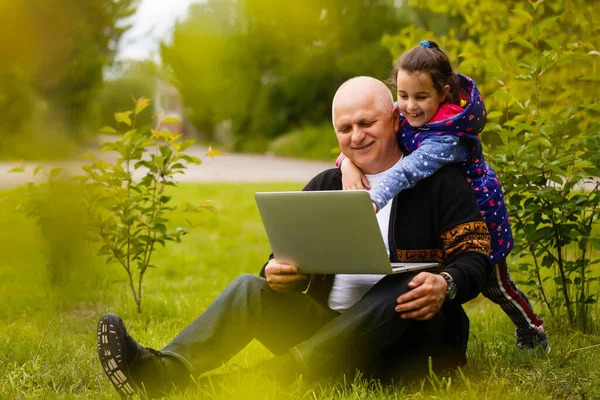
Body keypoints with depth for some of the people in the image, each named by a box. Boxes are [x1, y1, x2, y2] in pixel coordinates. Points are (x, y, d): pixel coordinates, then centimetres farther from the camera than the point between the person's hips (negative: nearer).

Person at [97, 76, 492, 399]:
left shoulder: (441, 182, 0)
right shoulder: (324, 187, 14)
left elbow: (475, 258, -8)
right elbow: (295, 262, 11)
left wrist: (446, 285, -32)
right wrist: (279, 273, -15)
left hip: (408, 338, -4)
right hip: (330, 328, 4)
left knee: (404, 289, -35)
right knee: (252, 288, -14)